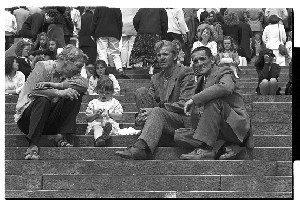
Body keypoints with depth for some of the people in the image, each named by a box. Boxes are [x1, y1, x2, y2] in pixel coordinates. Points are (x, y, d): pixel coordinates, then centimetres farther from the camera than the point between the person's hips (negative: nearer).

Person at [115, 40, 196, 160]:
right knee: (141, 91, -9)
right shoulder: (156, 78, 19)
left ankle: (141, 148, -52)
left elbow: (185, 104, -11)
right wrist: (141, 116, -15)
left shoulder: (186, 73, 0)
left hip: (184, 120, -6)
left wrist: (157, 108, -18)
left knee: (157, 112, -36)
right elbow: (151, 102, 10)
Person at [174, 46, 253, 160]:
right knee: (179, 136, -7)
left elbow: (226, 88, -29)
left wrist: (194, 99, -27)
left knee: (214, 100, -31)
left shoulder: (224, 73, -4)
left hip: (237, 127, -7)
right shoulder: (201, 79, 21)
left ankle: (205, 150, -34)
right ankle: (223, 147, -20)